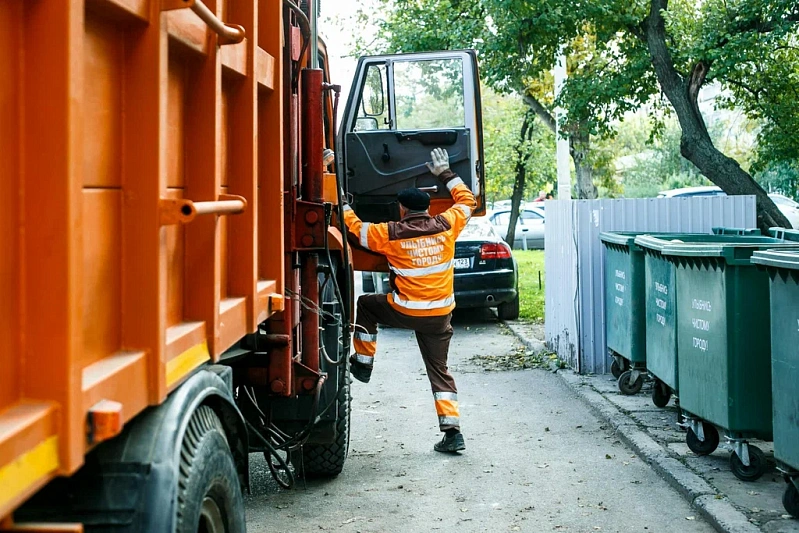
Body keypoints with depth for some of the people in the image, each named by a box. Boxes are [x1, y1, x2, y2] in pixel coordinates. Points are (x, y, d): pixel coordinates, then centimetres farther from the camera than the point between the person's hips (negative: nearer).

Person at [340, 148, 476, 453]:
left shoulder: (390, 234, -9)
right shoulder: (446, 226, -2)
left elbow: (356, 228, 7)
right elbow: (467, 201, 16)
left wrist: (343, 204, 23)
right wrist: (445, 173, 25)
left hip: (405, 312, -3)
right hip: (441, 315, 3)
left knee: (366, 305, 26)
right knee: (439, 369, 12)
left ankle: (363, 363, 31)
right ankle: (452, 431, 2)